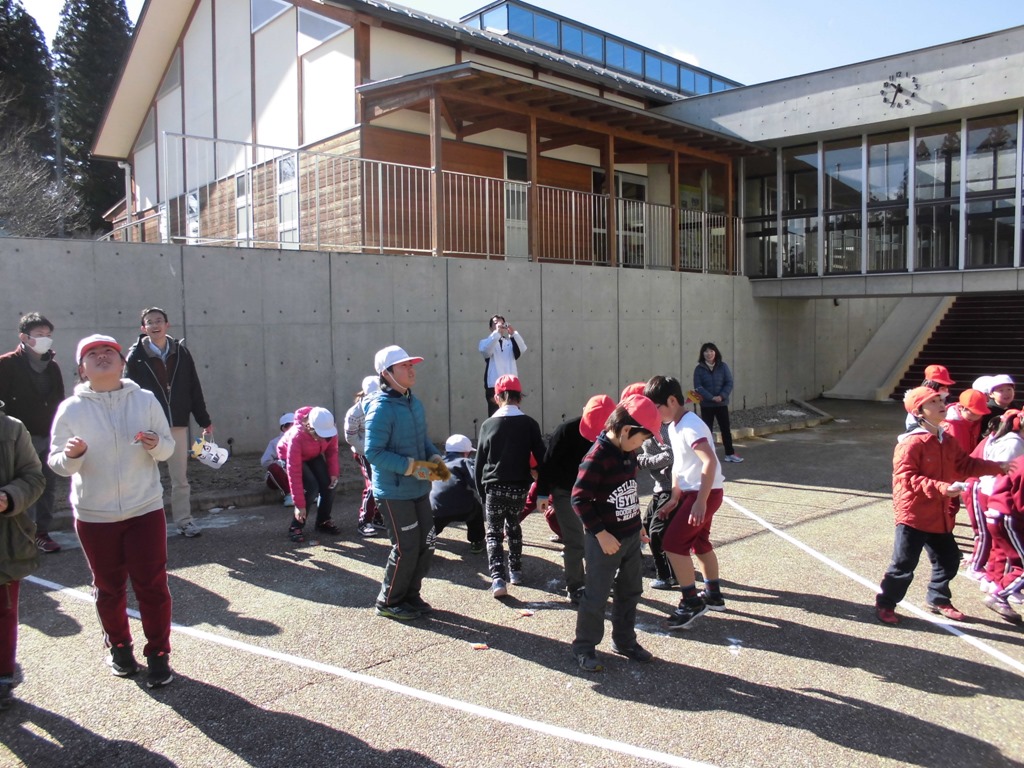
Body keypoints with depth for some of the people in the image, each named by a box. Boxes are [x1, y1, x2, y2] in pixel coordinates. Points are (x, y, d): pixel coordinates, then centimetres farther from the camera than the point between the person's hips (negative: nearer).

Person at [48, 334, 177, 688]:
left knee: (152, 585, 3)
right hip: (93, 516, 1)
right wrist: (71, 455, -24)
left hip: (145, 510, 0)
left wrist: (155, 444, -19)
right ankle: (119, 647, 37)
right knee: (108, 587, 15)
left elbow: (168, 447, 3)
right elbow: (56, 463, -2)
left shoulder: (145, 400, -4)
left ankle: (158, 654, 18)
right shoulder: (71, 409, -6)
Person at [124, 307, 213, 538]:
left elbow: (194, 389, 7)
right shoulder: (136, 356, -3)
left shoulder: (181, 352, 4)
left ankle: (184, 521, 19)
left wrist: (205, 421, 8)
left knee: (181, 478, 9)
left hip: (178, 424, 2)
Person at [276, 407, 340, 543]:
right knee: (311, 488, -22)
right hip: (289, 456, -4)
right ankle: (296, 527, -6)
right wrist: (299, 504, -37)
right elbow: (294, 472, -39)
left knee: (328, 485, -10)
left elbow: (332, 450, -10)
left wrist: (334, 472, -22)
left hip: (313, 456, 5)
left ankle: (324, 521, 13)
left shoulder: (330, 429, -32)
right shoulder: (297, 436, -42)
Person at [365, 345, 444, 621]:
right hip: (395, 492, -8)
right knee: (406, 549, -1)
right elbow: (373, 452, -21)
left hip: (419, 488, 8)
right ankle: (388, 602, 20)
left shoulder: (414, 402, 7)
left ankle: (411, 595, 31)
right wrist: (412, 467, -24)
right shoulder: (381, 409, -18)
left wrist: (435, 459, -1)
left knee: (426, 545, 13)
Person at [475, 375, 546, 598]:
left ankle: (498, 579, -9)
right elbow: (541, 458, -5)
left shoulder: (488, 424, -4)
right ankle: (515, 571, 30)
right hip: (519, 487, 2)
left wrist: (481, 491, 9)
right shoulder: (529, 424, -3)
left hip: (494, 487, -2)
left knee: (494, 532, 7)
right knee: (513, 526, 24)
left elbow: (479, 463, 0)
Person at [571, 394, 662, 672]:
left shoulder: (628, 453, 4)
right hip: (605, 541, -8)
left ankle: (625, 642, 36)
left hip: (631, 537, 9)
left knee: (630, 592, 19)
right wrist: (601, 534, -21)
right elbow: (580, 498, -23)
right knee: (597, 597, 3)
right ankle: (584, 647, 20)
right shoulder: (597, 457, -23)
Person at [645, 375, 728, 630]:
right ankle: (713, 594, 39)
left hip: (705, 492, -10)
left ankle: (692, 602, -1)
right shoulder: (674, 426, 9)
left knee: (673, 543, -12)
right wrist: (674, 498, 14)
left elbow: (710, 461, -32)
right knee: (699, 542, 22)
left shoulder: (690, 426, -22)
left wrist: (700, 501, -34)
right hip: (691, 491, 10)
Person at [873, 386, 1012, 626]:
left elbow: (964, 465, 14)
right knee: (904, 565, -2)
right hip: (913, 516, -8)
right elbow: (906, 477, -25)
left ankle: (938, 600, 40)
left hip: (939, 516, 8)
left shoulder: (947, 441, 8)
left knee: (949, 559, 20)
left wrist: (995, 467, 3)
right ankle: (885, 604, 13)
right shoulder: (911, 443, -19)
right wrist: (942, 488, -32)